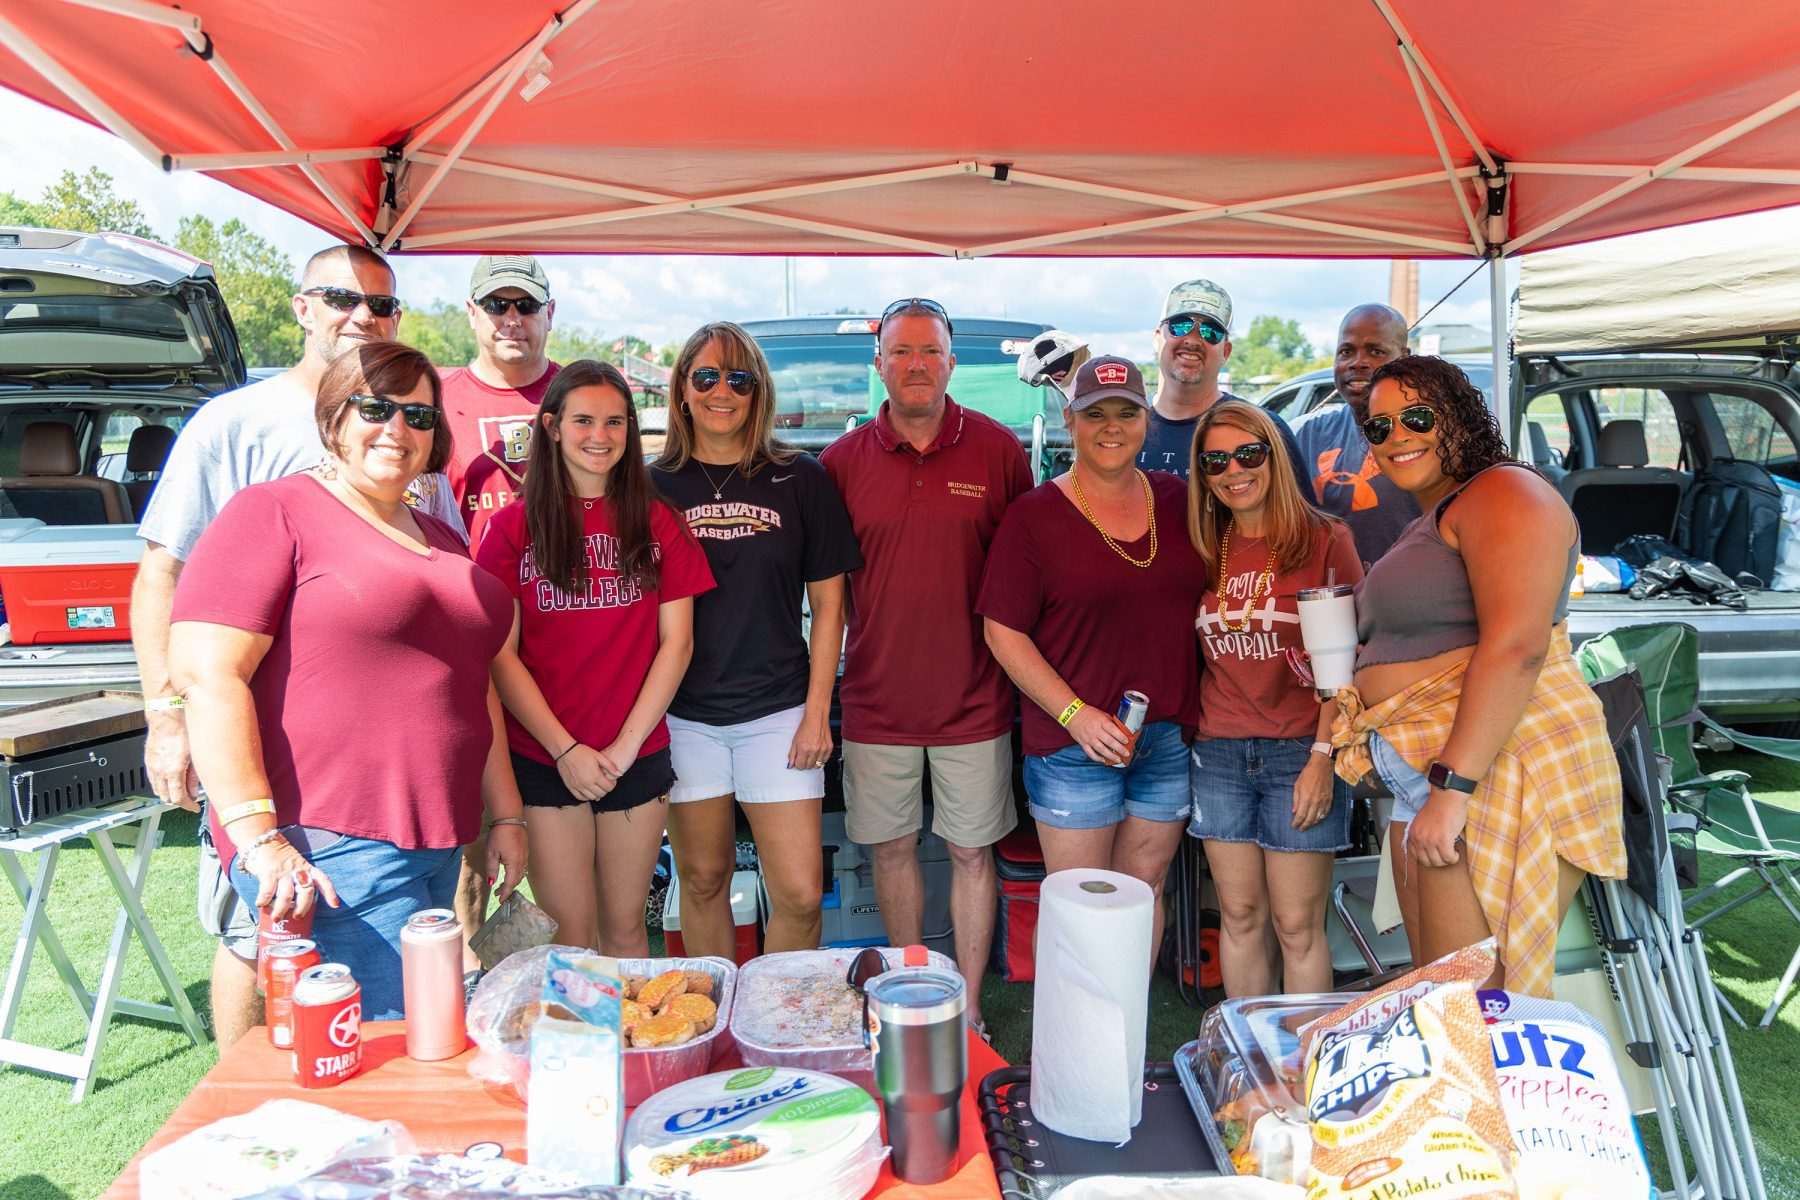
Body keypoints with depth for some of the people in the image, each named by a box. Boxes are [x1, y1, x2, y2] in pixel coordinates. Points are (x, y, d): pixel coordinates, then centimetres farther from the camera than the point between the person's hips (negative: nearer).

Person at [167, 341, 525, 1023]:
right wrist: (258, 837, -20)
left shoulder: (441, 540, 20)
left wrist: (505, 814, 20)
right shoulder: (274, 513, -3)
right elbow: (204, 674, -13)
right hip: (327, 851, -7)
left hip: (436, 843, 8)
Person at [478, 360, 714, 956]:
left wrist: (625, 746, -7)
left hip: (638, 756, 1)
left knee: (625, 929, 10)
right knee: (570, 932, 4)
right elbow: (500, 655, -3)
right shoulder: (513, 526, 1)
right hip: (543, 759, -1)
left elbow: (676, 642, 1)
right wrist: (566, 750, -10)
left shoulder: (658, 522, 5)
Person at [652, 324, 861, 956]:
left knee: (800, 894, -2)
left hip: (777, 712, -1)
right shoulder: (657, 486, 4)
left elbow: (828, 602, 3)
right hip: (683, 714, 1)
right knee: (703, 881, 11)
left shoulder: (801, 479, 1)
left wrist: (818, 710, -2)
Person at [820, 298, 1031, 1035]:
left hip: (973, 697, -1)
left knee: (972, 850, 8)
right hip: (878, 697, 1)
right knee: (892, 846, 12)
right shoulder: (842, 461, 1)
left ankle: (967, 1007, 25)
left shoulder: (997, 449, -2)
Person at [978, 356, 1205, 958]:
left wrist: (1192, 713, 6)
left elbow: (1202, 601, 17)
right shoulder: (1034, 514, -6)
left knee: (1145, 890, 15)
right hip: (1073, 740, -4)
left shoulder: (1175, 499, 7)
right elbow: (1003, 632, -8)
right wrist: (1074, 713, -16)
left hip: (1170, 737, 4)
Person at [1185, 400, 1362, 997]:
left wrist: (1323, 756, -13)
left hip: (1299, 751, -4)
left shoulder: (1325, 540, -4)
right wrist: (1184, 737, 1)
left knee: (1297, 926, 3)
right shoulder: (1204, 553, 9)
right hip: (1219, 752, 4)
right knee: (1239, 917, 12)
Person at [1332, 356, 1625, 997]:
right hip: (1426, 778, 10)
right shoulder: (1427, 523, 24)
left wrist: (1452, 787, -24)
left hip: (1496, 771, -10)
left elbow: (1516, 646, -20)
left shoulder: (1504, 493, -8)